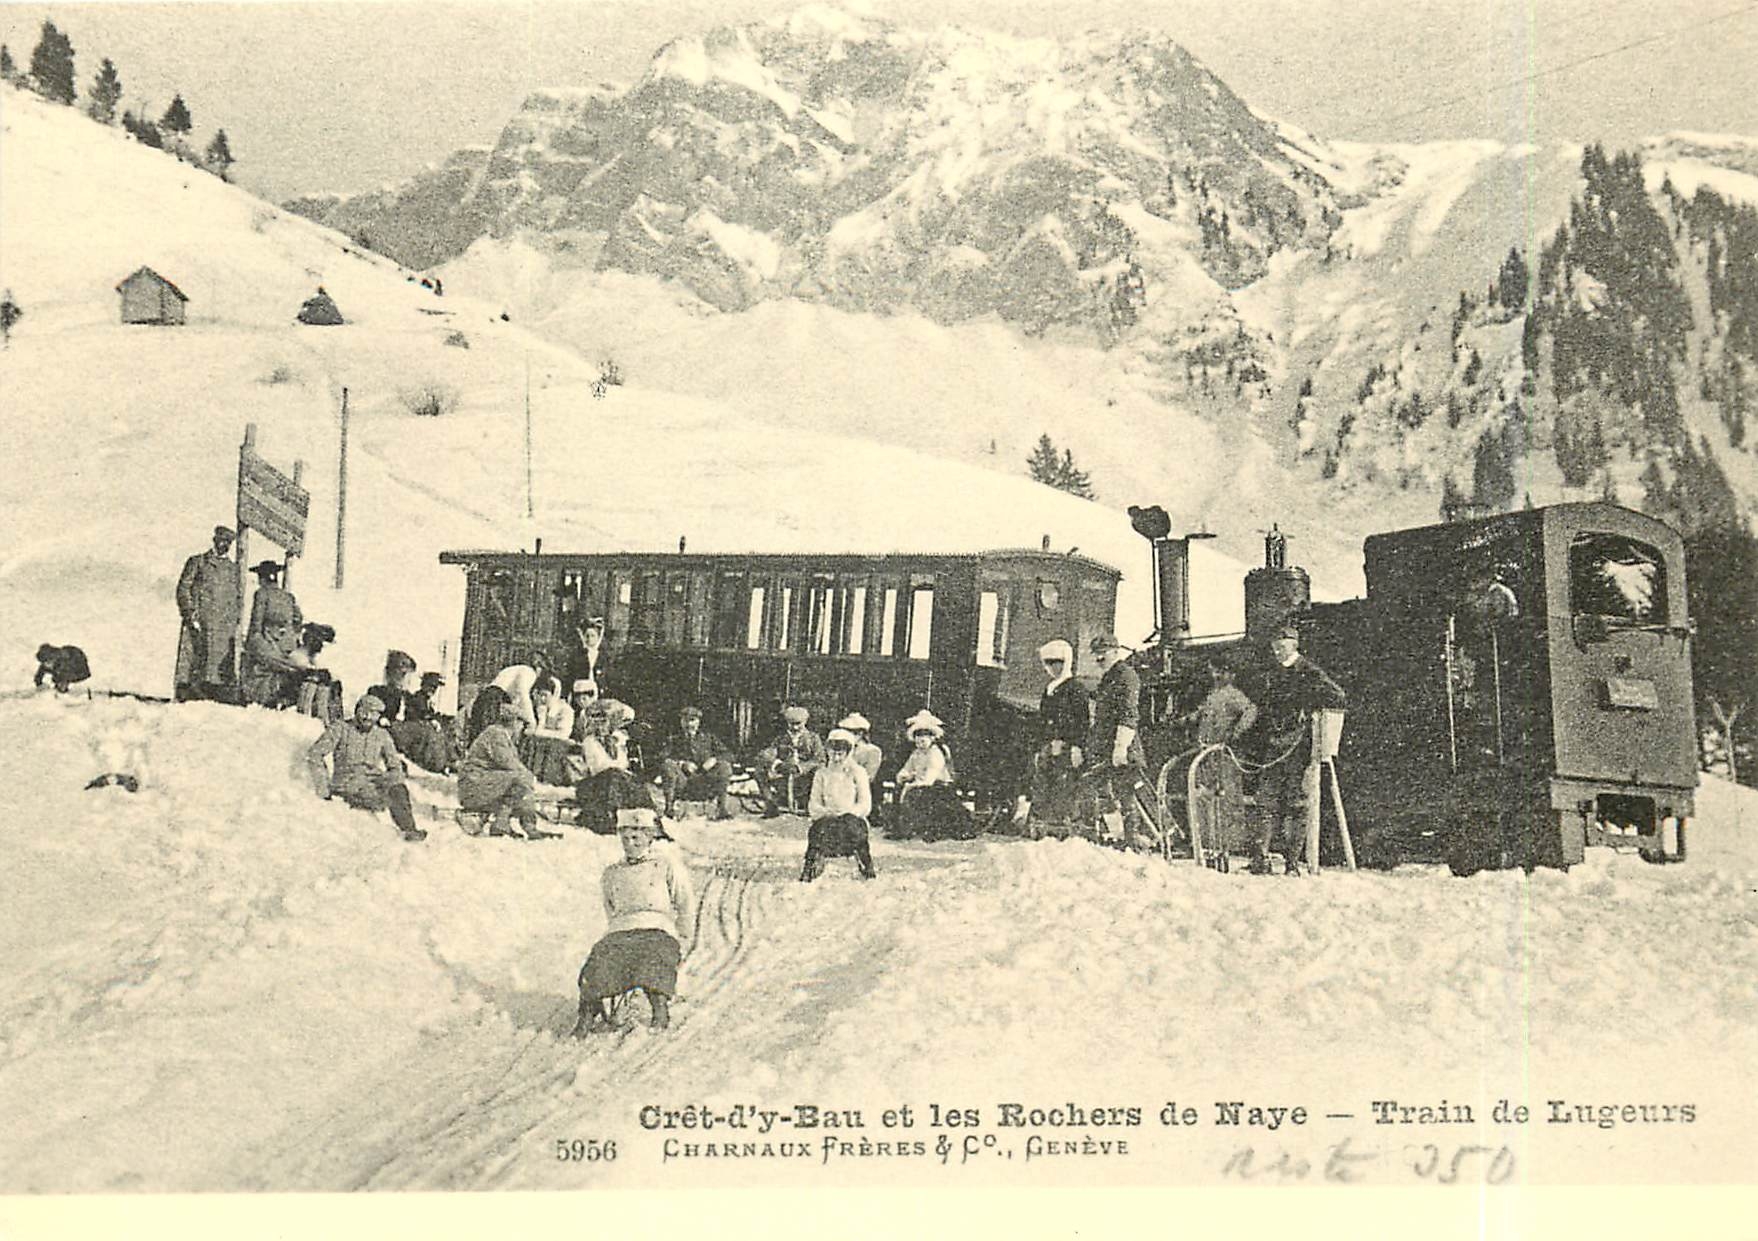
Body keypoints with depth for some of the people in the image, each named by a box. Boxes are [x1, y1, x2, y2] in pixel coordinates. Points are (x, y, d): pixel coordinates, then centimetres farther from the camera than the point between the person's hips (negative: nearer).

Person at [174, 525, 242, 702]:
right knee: (191, 664, -8)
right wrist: (190, 614, -9)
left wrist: (235, 621, 7)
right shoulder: (197, 562, 10)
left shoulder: (234, 569, 21)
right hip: (198, 622, -3)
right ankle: (184, 698, -9)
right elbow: (183, 588, 3)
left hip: (225, 627, 3)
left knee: (222, 667, -5)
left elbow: (239, 598, 21)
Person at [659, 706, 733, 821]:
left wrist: (714, 759, -14)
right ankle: (669, 806, -22)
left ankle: (721, 808, -19)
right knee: (667, 767, -27)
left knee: (724, 766, -22)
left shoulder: (708, 738, 16)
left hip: (706, 787, 1)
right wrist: (682, 764, -20)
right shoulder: (675, 740, 13)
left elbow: (728, 754, 7)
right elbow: (665, 758, -3)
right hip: (683, 785, -1)